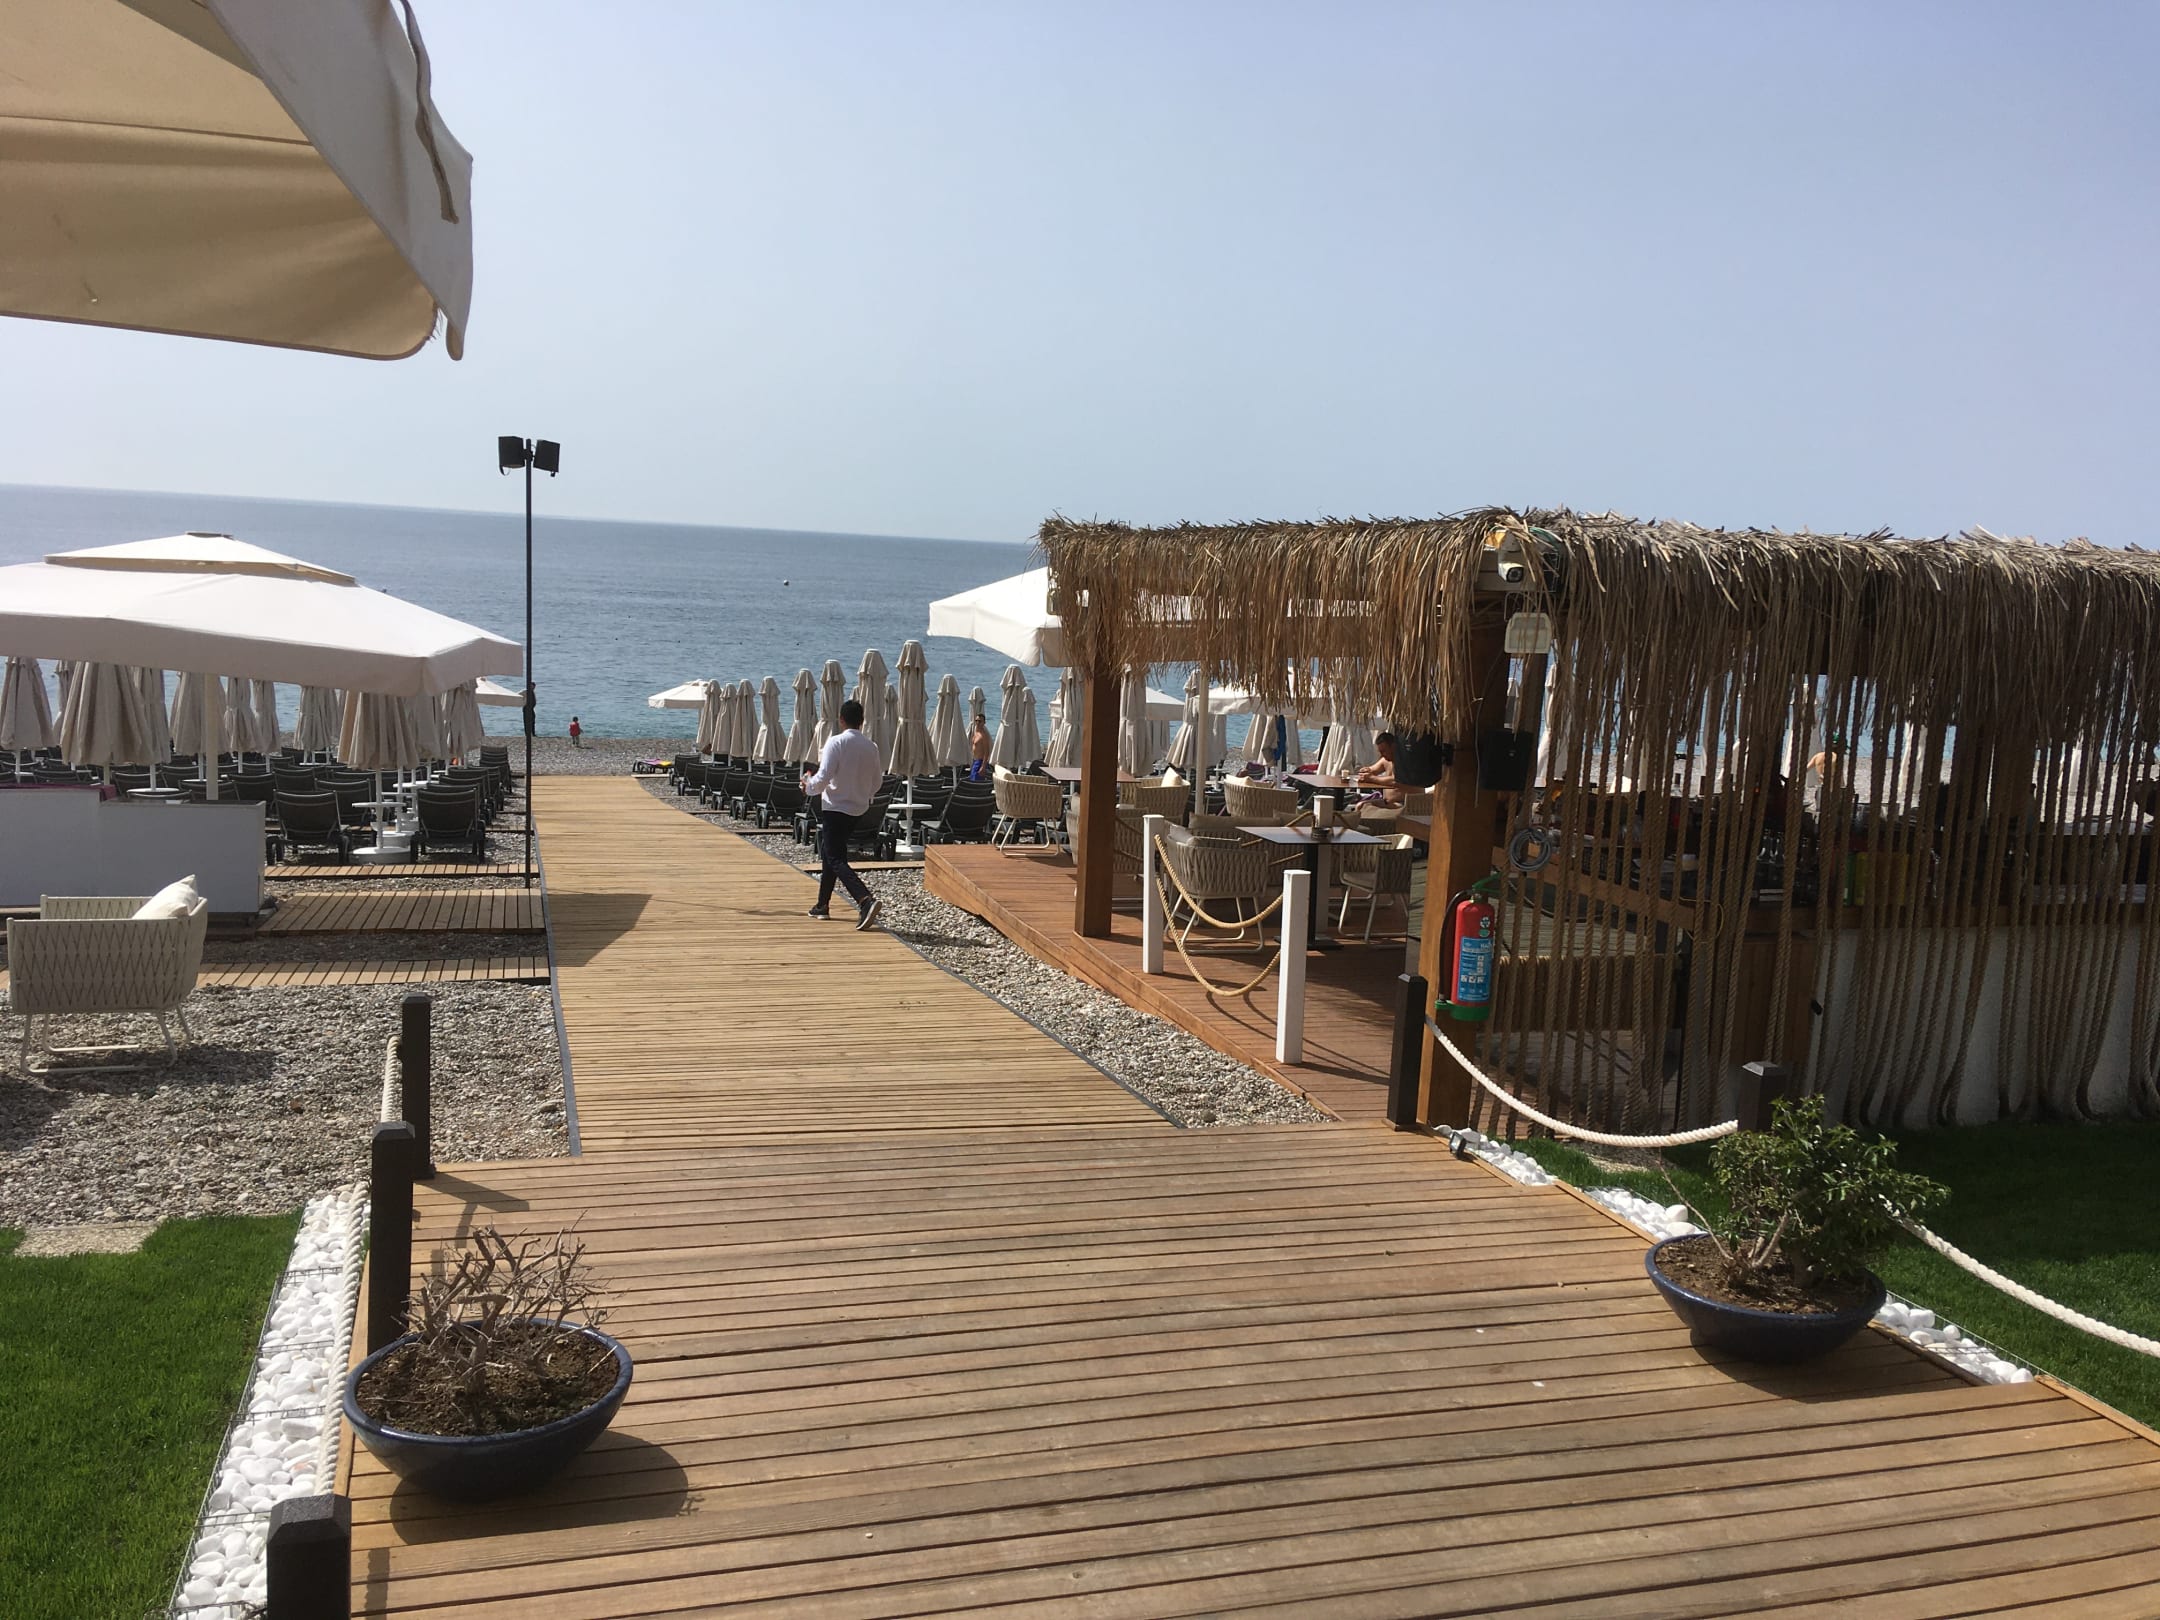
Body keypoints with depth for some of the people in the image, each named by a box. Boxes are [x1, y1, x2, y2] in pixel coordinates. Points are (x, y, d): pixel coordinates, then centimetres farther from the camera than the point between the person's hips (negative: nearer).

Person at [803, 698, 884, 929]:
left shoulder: (836, 742, -14)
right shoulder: (870, 747, 3)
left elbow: (823, 778, -19)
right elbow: (878, 782, 9)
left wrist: (808, 784, 0)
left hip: (835, 807, -7)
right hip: (857, 809, 7)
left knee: (836, 860, -8)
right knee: (831, 852, 22)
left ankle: (866, 900, -30)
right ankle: (822, 905, 29)